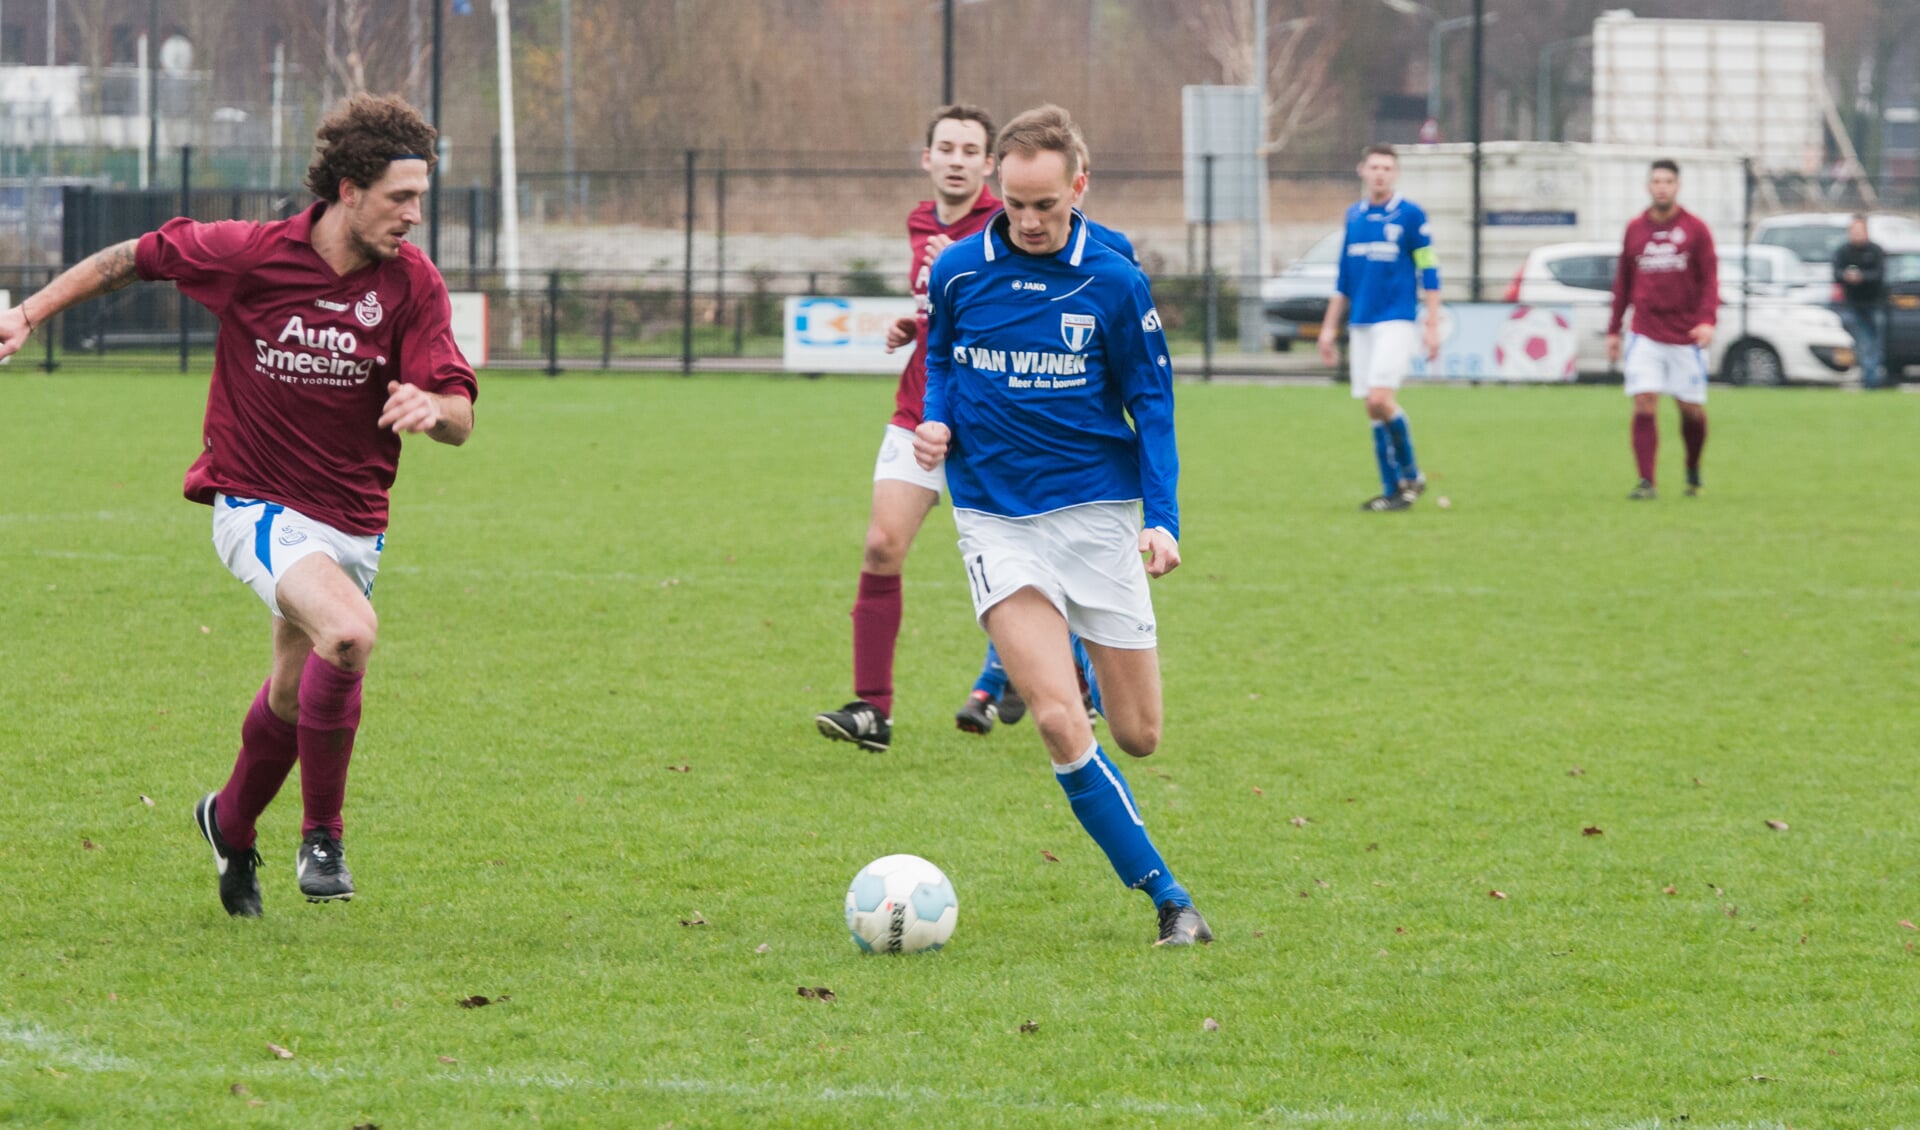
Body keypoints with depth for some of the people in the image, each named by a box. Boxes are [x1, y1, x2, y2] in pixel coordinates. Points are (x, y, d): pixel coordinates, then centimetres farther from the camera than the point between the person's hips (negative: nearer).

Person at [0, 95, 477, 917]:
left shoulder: (412, 283, -8)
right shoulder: (247, 255, -13)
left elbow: (459, 417, -12)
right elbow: (134, 258, 4)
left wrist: (430, 408, -35)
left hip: (352, 522, 4)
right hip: (257, 504, -4)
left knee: (294, 696, 18)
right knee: (350, 632, -30)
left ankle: (231, 823, 49)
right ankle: (321, 836, -15)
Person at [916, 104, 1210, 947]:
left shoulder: (1113, 282, -5)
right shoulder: (958, 271, -1)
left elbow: (1151, 401, 2)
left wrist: (1162, 518, -7)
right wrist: (937, 420, -2)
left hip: (1097, 515, 0)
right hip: (996, 520, 0)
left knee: (1137, 735, 5)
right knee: (1059, 720, -18)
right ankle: (1166, 897, -9)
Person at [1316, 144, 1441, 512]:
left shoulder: (1410, 215, -4)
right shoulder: (1354, 216, 13)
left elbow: (1429, 273, -4)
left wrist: (1433, 326, -9)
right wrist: (1329, 327, 18)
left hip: (1395, 322, -6)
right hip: (1360, 325, 6)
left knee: (1380, 399, -18)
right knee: (1373, 409, 3)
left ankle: (1411, 475, -2)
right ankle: (1393, 488, 8)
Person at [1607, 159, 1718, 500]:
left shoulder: (1695, 229, 0)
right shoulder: (1635, 229, 8)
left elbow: (1709, 279, -2)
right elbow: (1622, 281, 15)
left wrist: (1707, 320, -17)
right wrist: (1613, 329, 13)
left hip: (1685, 336, -1)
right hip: (1645, 334, 1)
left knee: (1692, 409, 5)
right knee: (1644, 405, -11)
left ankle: (1693, 471, 30)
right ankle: (1645, 482, -10)